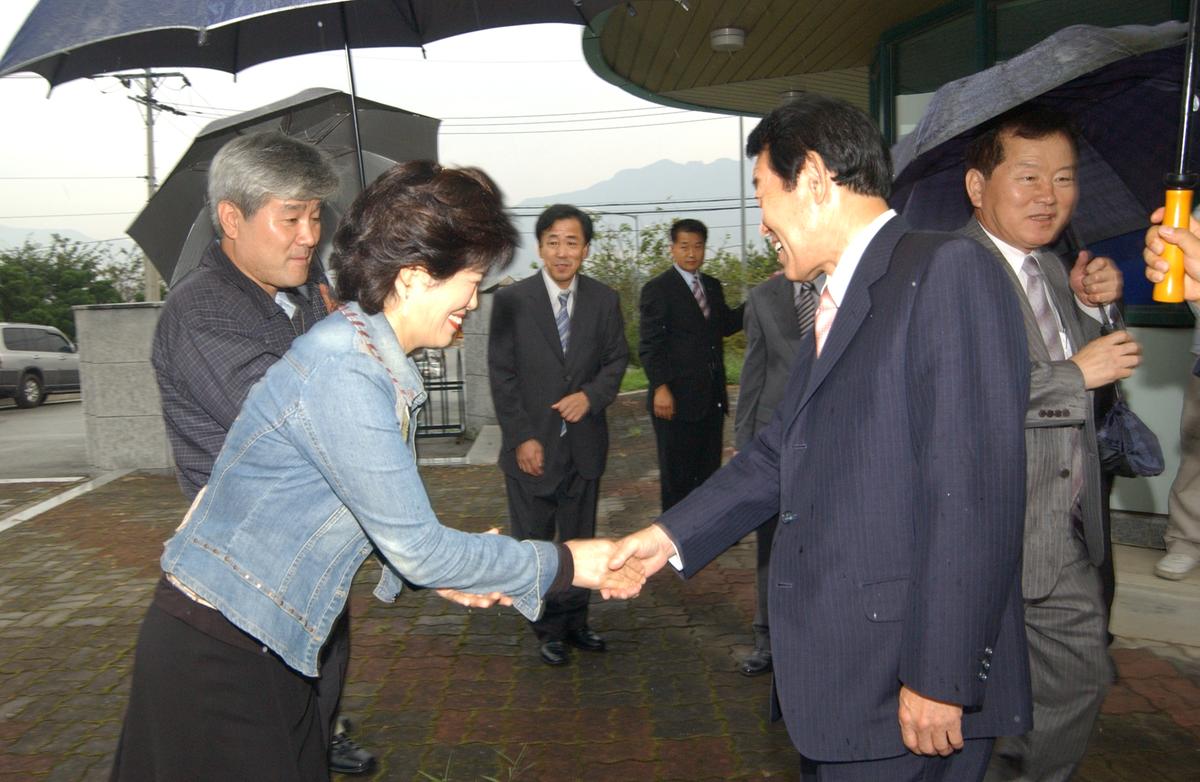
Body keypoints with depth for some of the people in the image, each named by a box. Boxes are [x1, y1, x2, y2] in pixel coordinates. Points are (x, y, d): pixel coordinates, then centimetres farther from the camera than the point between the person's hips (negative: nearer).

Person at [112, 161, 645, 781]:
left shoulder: (369, 357, 4)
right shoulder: (342, 371, -26)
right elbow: (417, 548, -22)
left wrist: (438, 568, -4)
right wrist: (567, 563, -14)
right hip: (218, 658, -8)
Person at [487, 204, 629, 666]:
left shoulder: (604, 300, 2)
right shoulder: (511, 300, -6)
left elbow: (617, 358, 8)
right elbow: (502, 376, -6)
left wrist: (592, 395, -12)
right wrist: (521, 438, -12)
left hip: (585, 443, 3)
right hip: (533, 445, -2)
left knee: (579, 540, 14)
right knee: (533, 543, 7)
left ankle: (575, 622, 30)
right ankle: (549, 630, 23)